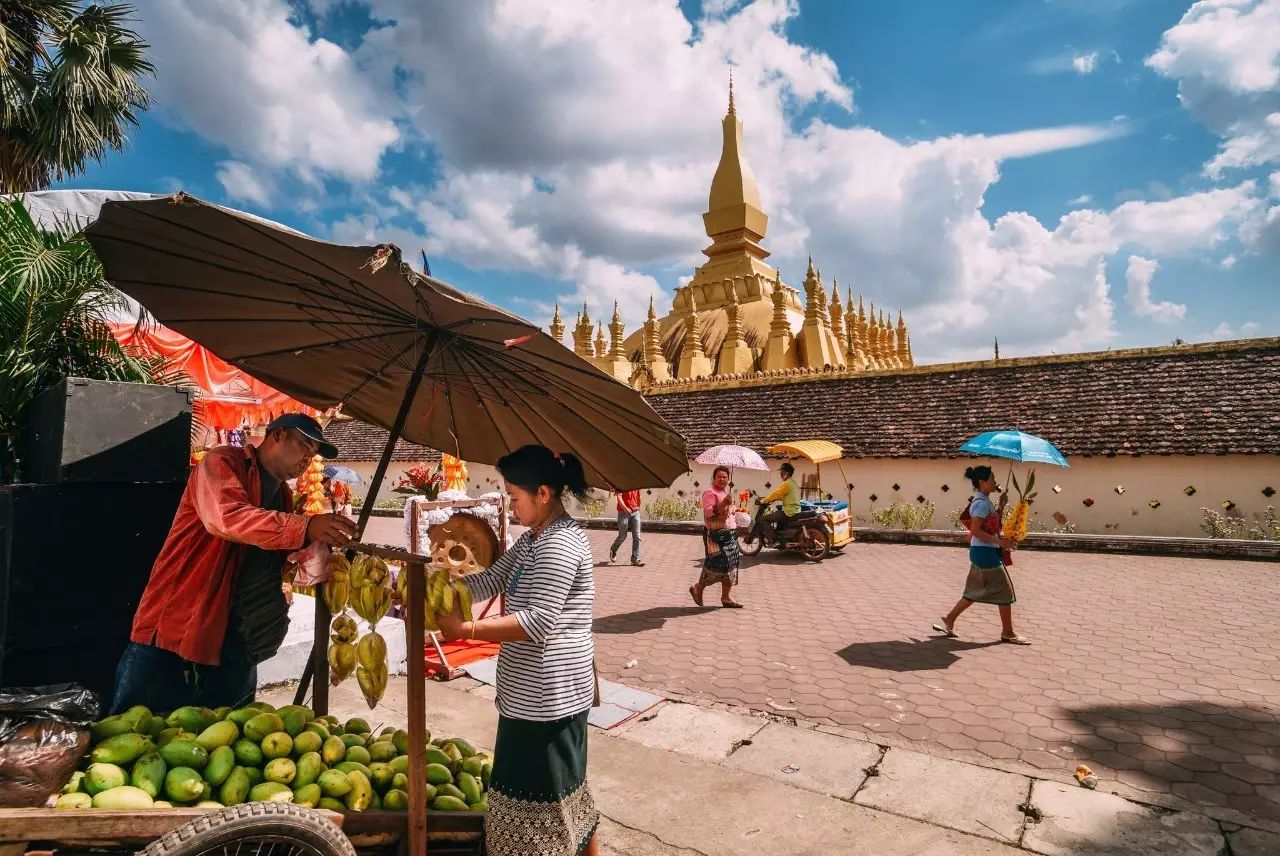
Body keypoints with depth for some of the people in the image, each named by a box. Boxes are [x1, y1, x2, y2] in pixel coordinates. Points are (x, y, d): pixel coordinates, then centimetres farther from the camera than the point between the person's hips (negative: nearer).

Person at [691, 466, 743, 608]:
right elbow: (707, 512, -23)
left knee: (731, 565, 7)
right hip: (716, 534, -9)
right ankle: (698, 588, 8)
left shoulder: (726, 492, 18)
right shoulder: (710, 492, -10)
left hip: (730, 533, 9)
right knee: (717, 563, -12)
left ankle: (726, 597, 14)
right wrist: (723, 504, -30)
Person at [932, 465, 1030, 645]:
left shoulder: (984, 501, 13)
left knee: (975, 592, 14)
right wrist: (999, 541, -22)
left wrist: (1001, 506, 10)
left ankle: (948, 621, 18)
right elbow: (975, 530, -22)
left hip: (985, 551, 10)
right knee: (1004, 590, 2)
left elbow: (994, 524, 19)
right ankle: (1008, 633, 14)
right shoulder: (982, 503, -17)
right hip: (985, 552, -10)